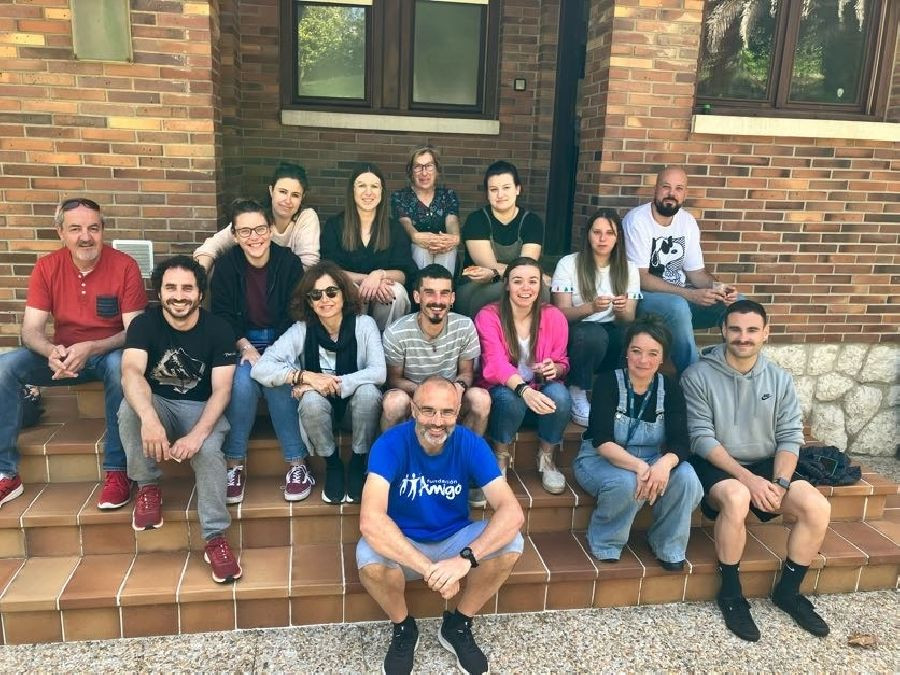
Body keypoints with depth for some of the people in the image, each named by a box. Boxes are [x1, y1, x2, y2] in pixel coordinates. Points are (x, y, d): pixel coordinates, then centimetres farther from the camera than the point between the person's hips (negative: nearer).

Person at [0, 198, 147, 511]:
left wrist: (90, 349, -33)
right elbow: (31, 330, -8)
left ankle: (116, 470, -27)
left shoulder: (124, 266, -13)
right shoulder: (47, 267, -4)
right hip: (63, 354, 4)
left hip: (109, 353, -3)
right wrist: (52, 352, -32)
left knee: (121, 365, -37)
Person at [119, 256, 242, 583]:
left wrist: (197, 434, -34)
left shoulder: (218, 329, -11)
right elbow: (131, 371, -30)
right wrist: (149, 419, -51)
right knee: (130, 408, -32)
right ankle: (147, 487, -10)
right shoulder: (144, 324, -11)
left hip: (202, 408, -1)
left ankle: (215, 537, -21)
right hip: (157, 404, 1)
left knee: (208, 450, -33)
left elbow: (221, 390, -15)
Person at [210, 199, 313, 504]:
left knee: (278, 381, -31)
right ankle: (234, 464, -15)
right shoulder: (226, 265, -3)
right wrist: (246, 347, -18)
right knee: (242, 380, -30)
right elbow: (222, 316, -2)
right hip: (242, 342, 1)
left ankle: (297, 464, -19)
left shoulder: (289, 262, -8)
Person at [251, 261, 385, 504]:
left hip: (355, 403, 0)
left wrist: (332, 383, -30)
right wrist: (306, 376, -33)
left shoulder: (364, 324, -15)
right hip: (321, 407, 0)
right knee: (312, 399, -33)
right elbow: (260, 368, -21)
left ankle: (358, 464, -8)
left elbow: (378, 372, -25)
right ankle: (332, 464, -5)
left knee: (368, 391, -33)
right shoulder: (301, 330, -14)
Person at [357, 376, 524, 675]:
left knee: (511, 544, -24)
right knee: (369, 557, -34)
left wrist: (466, 558, -42)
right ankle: (403, 628, 1)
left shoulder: (471, 444, -18)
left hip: (454, 540, 2)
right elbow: (370, 520, -38)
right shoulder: (390, 444, -25)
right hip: (401, 544, -2)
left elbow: (512, 512, -27)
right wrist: (429, 569, -44)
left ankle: (457, 625, 3)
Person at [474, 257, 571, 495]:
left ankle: (546, 458, -2)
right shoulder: (488, 316, -12)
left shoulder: (554, 317, -3)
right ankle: (500, 457, -4)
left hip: (540, 390, 2)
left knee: (560, 396, -31)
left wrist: (554, 368, -21)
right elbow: (496, 363, -25)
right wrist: (523, 389, -44)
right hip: (503, 390, -2)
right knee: (510, 399, -36)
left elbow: (561, 363, 6)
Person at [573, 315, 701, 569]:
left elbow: (680, 442, -14)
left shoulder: (670, 388, -3)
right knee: (627, 483, -36)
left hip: (652, 461, 4)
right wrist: (639, 467, -39)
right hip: (601, 459, -3)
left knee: (686, 478, -27)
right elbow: (602, 441, -22)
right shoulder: (608, 382, -13)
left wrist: (664, 463, -39)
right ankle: (606, 545, -7)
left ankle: (669, 547, -1)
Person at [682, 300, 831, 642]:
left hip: (765, 465, 5)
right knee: (736, 498, -36)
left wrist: (779, 483, -15)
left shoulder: (780, 379, 4)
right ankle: (730, 593, -12)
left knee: (818, 507, -17)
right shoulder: (698, 376, -10)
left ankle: (788, 591, 8)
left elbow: (790, 437, 1)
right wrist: (747, 478, -23)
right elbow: (702, 438, -14)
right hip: (716, 465, -5)